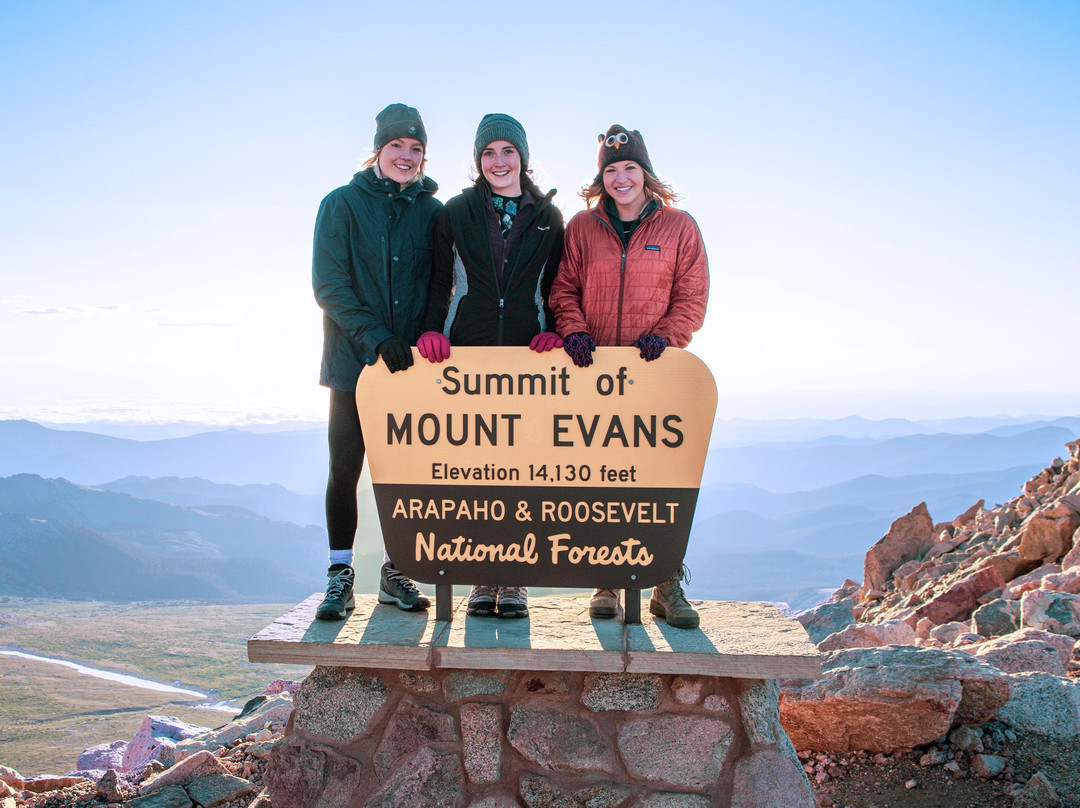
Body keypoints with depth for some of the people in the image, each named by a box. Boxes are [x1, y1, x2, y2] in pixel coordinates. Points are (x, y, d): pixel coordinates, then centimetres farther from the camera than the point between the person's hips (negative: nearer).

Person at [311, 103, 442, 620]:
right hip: (353, 361, -2)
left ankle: (397, 572, 18)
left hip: (411, 362, 2)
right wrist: (374, 337, -19)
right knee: (345, 467, 1)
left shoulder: (432, 212, 8)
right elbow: (329, 285, -7)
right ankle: (340, 574, 12)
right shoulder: (342, 204, 1)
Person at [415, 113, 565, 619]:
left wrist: (553, 331, -5)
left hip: (527, 354, 0)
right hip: (467, 353, 0)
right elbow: (439, 282, 8)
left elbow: (557, 287, 12)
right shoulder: (456, 213, 10)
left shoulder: (548, 218, 11)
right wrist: (433, 330, -7)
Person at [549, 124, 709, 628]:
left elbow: (692, 298, 5)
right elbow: (564, 289, 10)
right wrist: (574, 331, -7)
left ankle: (668, 586, 6)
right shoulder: (582, 228, 10)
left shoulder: (679, 227, 6)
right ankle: (607, 582, 10)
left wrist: (663, 336, -10)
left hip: (656, 371, -1)